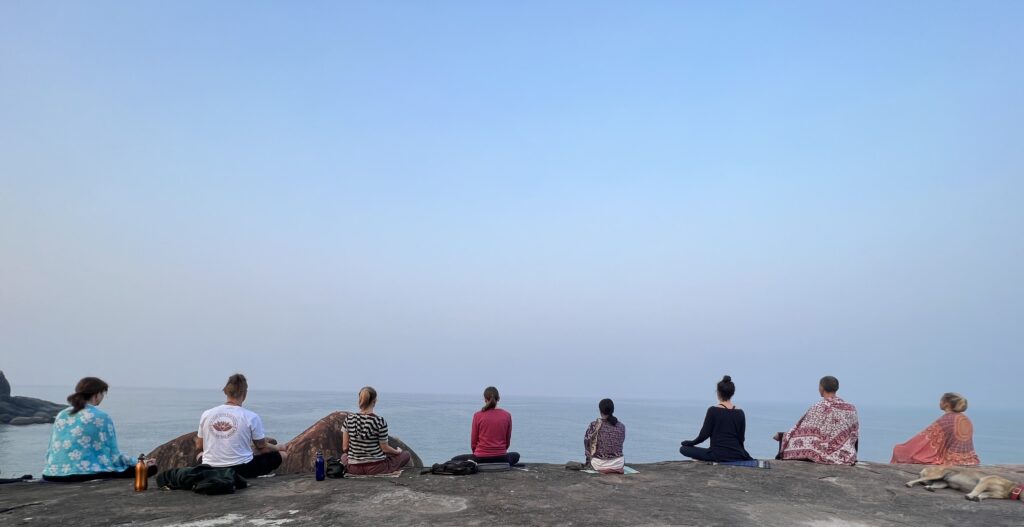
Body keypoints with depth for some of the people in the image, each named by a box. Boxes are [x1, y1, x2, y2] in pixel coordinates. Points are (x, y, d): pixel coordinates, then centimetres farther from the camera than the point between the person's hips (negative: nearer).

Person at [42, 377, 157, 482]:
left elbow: (50, 451, 17)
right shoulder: (101, 417, -7)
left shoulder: (61, 415, 11)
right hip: (84, 473, -8)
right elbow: (113, 455, -5)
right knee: (150, 468, -1)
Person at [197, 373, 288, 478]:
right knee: (282, 453, 12)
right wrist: (279, 447, 20)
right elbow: (262, 447, -1)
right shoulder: (251, 417, -14)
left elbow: (199, 447, 9)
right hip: (241, 470, -3)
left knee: (200, 454, 37)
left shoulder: (206, 414, -4)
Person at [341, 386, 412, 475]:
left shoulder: (349, 418, -8)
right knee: (407, 455, 21)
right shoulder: (380, 421, -17)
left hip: (354, 469, 3)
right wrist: (397, 451, 10)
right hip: (376, 468, -2)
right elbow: (384, 448, -10)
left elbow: (345, 448, -3)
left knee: (344, 456, 39)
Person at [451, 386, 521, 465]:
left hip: (481, 459, -2)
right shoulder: (507, 416, -1)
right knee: (516, 455, 36)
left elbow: (473, 442, 2)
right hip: (500, 459, 2)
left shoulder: (478, 415, -6)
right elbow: (507, 442, 8)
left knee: (455, 460, 23)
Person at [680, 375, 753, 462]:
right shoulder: (740, 413, 3)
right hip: (736, 456, 5)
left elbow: (704, 435, -8)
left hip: (717, 455, -5)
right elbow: (741, 438, 10)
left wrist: (689, 443, 10)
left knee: (684, 448, 6)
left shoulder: (713, 411, -10)